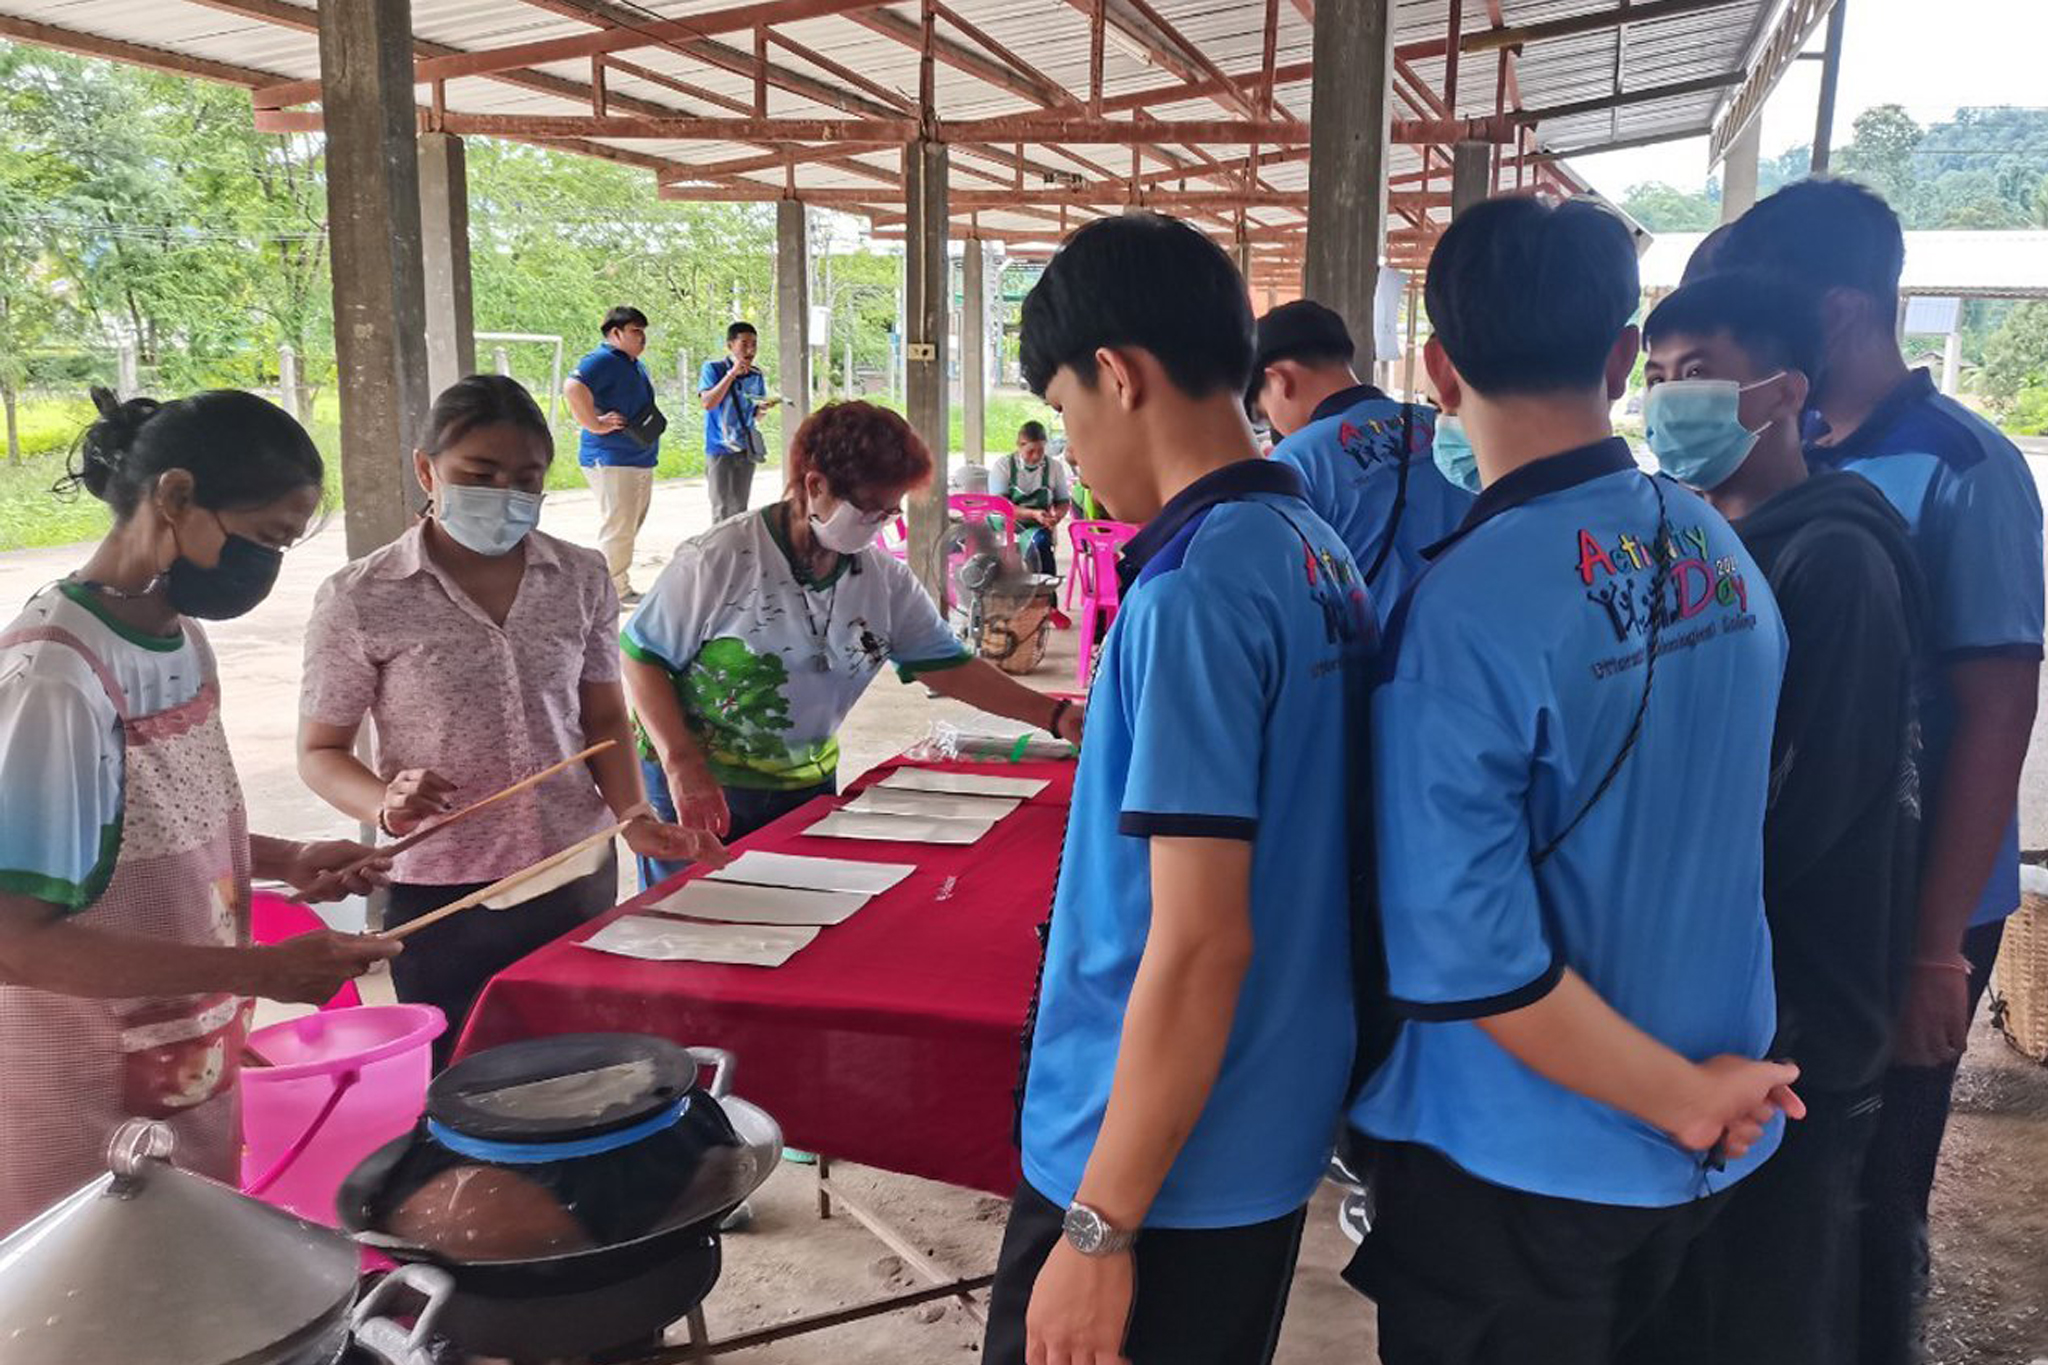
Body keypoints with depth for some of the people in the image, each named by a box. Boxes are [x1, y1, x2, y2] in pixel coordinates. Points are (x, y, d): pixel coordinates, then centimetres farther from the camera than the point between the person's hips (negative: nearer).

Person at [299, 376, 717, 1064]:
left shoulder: (581, 578, 3)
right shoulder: (360, 600, -7)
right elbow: (321, 751, 0)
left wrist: (632, 813, -5)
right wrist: (386, 805, -20)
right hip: (441, 894, -2)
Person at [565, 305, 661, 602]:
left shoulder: (635, 365, 17)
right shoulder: (603, 360, -14)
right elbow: (573, 387, -32)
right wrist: (596, 425, -26)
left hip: (640, 460, 10)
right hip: (612, 461, -10)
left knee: (630, 527, 16)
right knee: (617, 528, -7)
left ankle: (621, 588, 26)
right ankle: (613, 594, -1)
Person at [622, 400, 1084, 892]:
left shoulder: (886, 581, -1)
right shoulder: (720, 560, -16)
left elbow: (950, 667, 2)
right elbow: (642, 658, -11)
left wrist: (1055, 715, -7)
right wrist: (683, 767, -20)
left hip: (808, 790, 4)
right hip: (697, 795, -4)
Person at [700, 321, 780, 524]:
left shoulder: (756, 376, 7)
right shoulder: (713, 369, -6)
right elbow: (707, 403, -20)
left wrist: (763, 408, -8)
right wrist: (732, 374, -21)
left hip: (746, 450, 5)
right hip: (720, 449, -5)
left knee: (740, 510, 11)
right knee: (722, 511, -4)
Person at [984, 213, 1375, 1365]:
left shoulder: (1198, 586, -23)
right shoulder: (1322, 554, 3)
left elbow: (1199, 941, -25)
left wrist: (1099, 1228, -18)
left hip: (1166, 1160, -8)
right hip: (1272, 1128, 8)